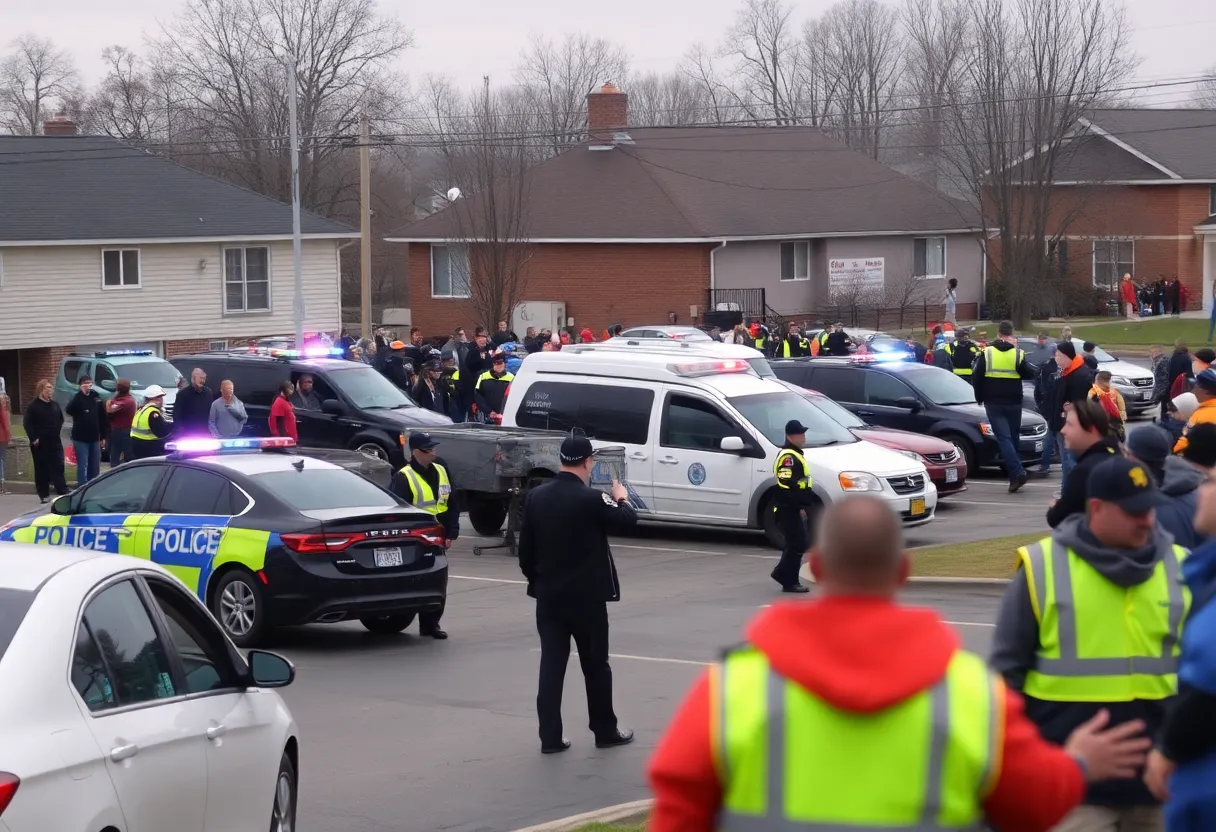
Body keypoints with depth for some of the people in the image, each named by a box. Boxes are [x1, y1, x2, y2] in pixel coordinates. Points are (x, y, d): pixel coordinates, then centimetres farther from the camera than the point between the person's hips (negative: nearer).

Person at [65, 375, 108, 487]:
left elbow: (103, 418, 11)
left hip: (94, 438, 5)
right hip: (81, 438, -5)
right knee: (82, 465, -6)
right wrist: (82, 394, -30)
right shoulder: (78, 398, -7)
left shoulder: (96, 397, 6)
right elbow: (69, 410, -27)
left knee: (95, 465, 11)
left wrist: (103, 436, 9)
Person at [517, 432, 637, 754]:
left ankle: (550, 737, 3)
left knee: (551, 665, 5)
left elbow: (525, 548, 5)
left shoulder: (535, 497, 0)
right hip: (586, 596, -4)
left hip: (548, 595, 4)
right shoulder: (591, 499, -17)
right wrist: (622, 498, 16)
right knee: (596, 665, 9)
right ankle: (605, 731, 18)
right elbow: (627, 521, -4)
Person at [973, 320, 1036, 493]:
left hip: (993, 403, -1)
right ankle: (1014, 475, 18)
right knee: (1012, 437, 14)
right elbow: (1029, 374, 7)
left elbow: (976, 378, -4)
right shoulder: (1017, 354, -4)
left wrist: (980, 398, 10)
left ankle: (1017, 473, -22)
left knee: (1003, 438, -6)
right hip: (1013, 403, 1)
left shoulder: (986, 353, -4)